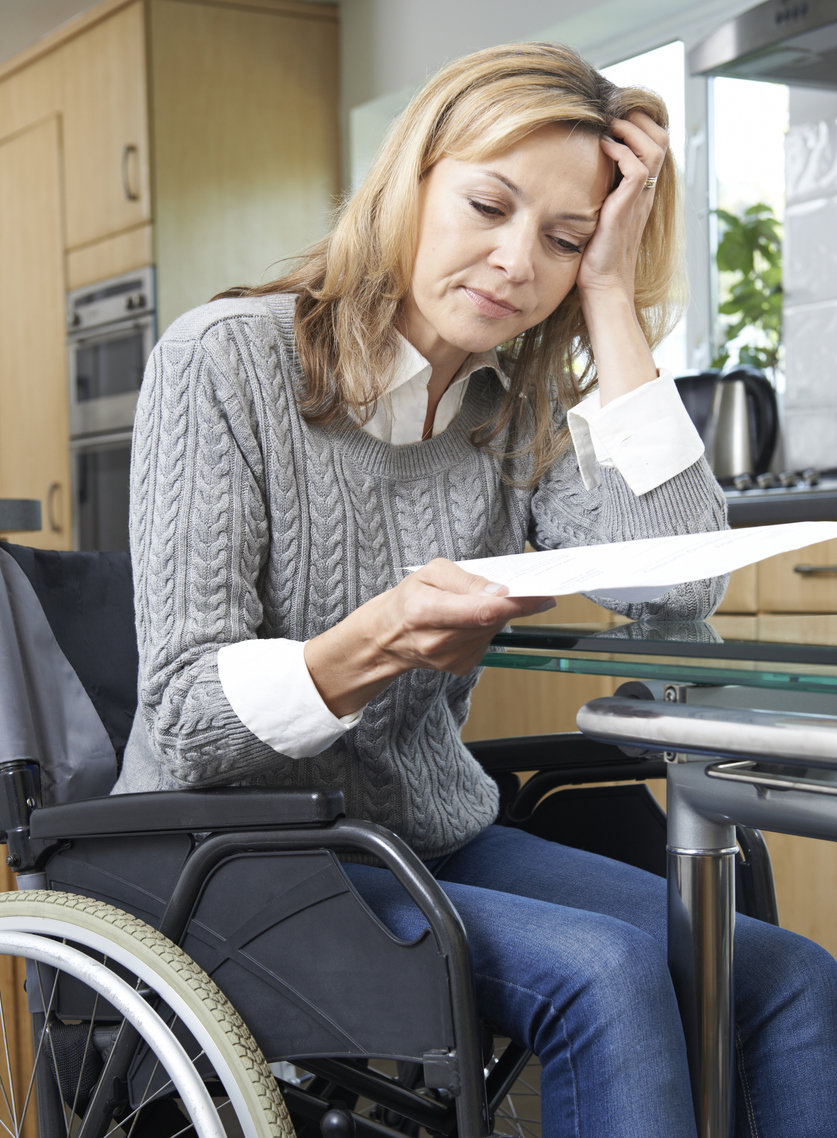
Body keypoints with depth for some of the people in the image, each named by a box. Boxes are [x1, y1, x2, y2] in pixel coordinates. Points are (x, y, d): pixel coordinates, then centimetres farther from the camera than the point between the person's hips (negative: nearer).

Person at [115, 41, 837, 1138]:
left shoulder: (522, 406, 4)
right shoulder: (225, 360, -12)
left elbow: (679, 582, -15)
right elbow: (184, 711, -17)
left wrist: (610, 294, -12)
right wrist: (372, 645, -38)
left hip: (433, 838, 6)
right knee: (601, 975, -27)